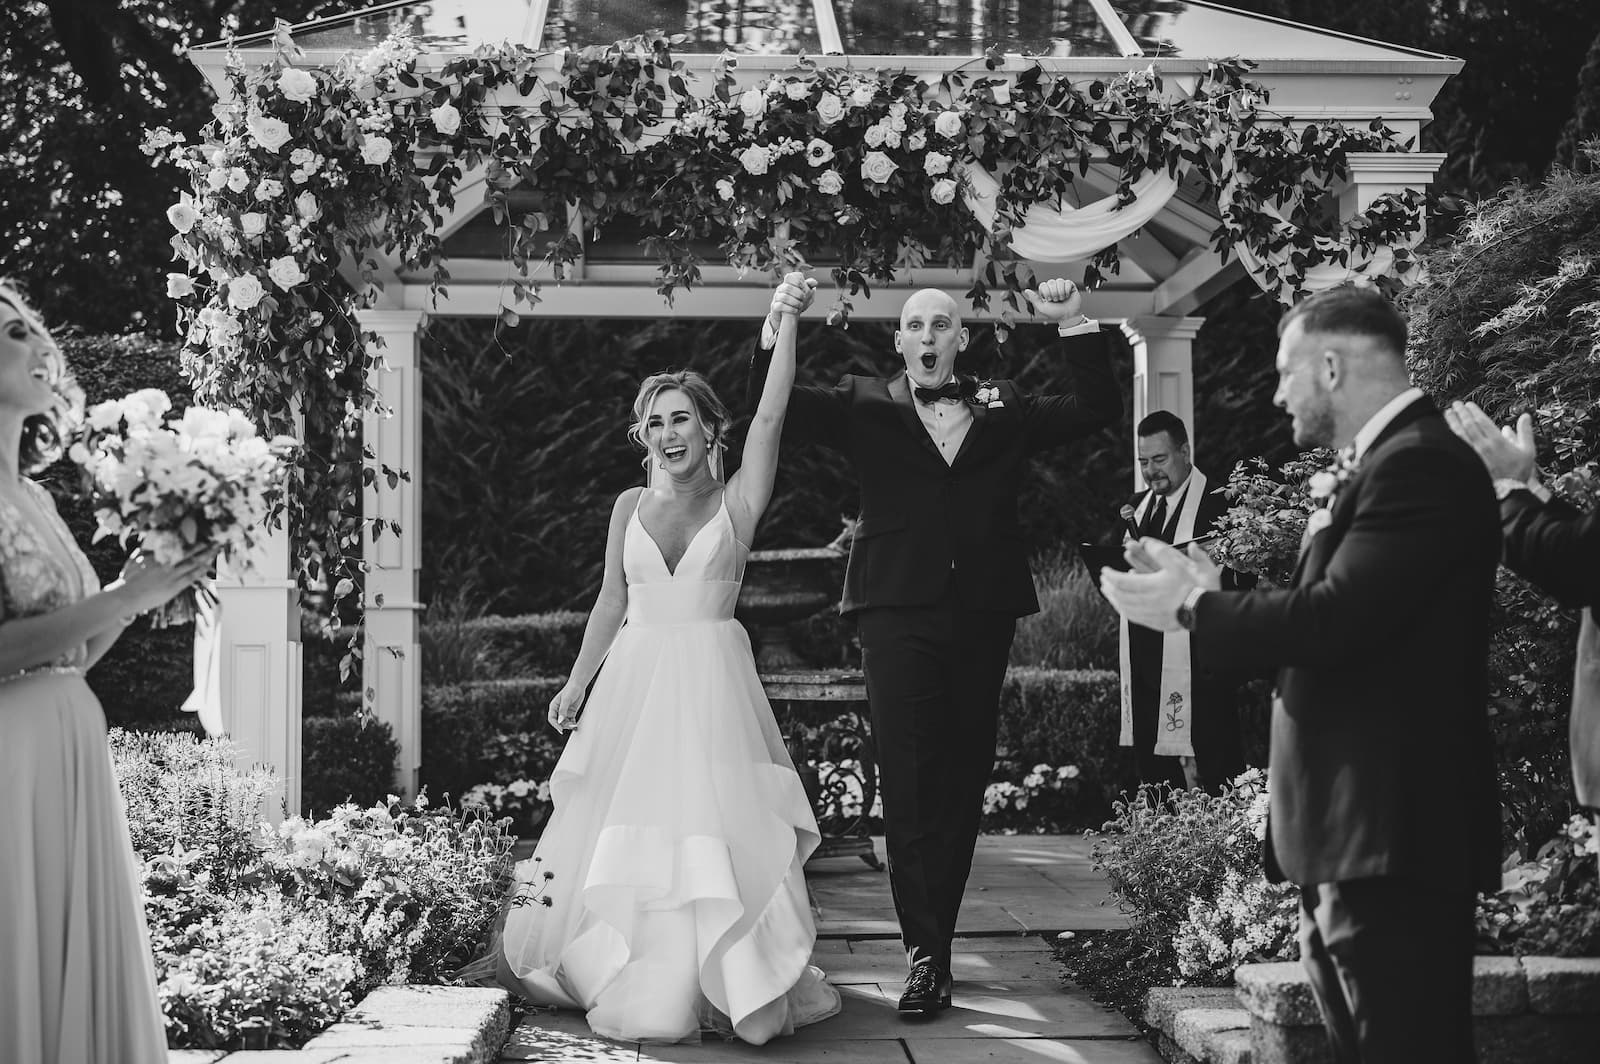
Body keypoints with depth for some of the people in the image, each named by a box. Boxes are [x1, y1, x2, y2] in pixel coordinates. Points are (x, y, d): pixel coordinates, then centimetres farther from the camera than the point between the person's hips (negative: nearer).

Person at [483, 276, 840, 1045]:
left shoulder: (737, 502, 1)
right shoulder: (630, 506, 9)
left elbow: (771, 414, -9)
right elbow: (611, 602, 13)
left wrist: (789, 317, -11)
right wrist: (576, 685, 9)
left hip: (713, 683, -3)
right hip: (636, 680, 3)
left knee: (713, 831, -7)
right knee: (624, 830, 4)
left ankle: (719, 986, 4)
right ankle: (633, 984, 18)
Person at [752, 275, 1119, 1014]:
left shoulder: (1003, 412, 13)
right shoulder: (865, 409, 8)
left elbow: (1098, 411, 9)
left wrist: (1076, 326, -1)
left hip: (982, 619, 3)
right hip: (899, 614, -2)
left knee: (962, 783, 7)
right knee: (909, 786, -8)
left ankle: (934, 938, 18)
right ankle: (926, 953, -7)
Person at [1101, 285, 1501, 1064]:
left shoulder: (1421, 463, -15)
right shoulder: (1379, 465, 16)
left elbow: (1336, 618, -25)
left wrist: (1194, 610, -11)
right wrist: (1209, 596, 7)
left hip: (1392, 834, -10)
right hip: (1349, 833, 10)